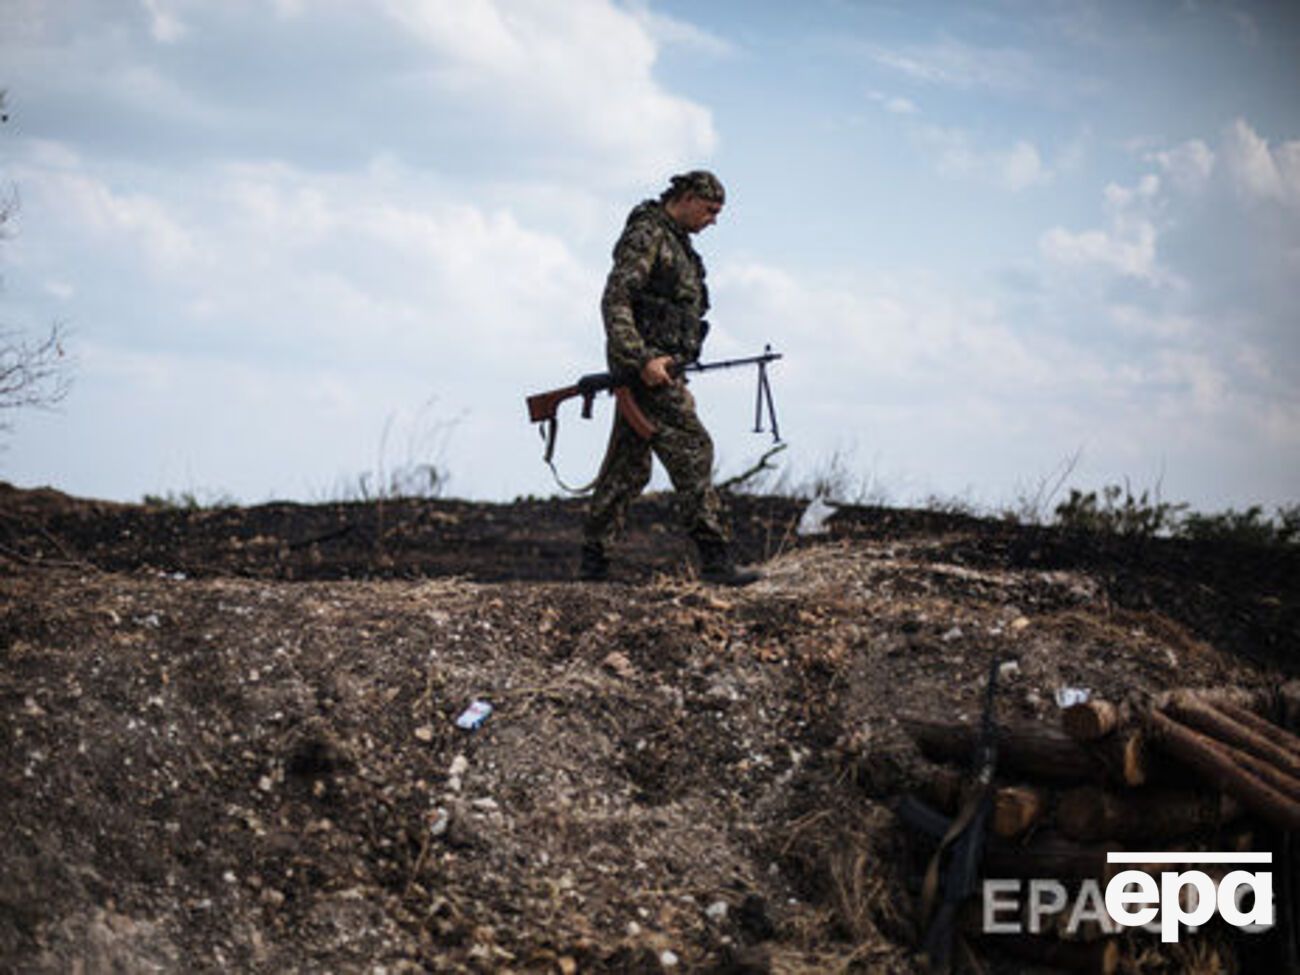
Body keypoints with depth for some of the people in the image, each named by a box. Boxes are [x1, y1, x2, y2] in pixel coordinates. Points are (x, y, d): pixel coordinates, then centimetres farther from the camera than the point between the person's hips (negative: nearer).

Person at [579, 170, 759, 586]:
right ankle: (714, 556, -14)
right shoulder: (646, 235, -11)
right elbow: (615, 301, -19)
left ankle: (593, 558, 12)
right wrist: (642, 359, -26)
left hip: (658, 363, 10)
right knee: (692, 451, -12)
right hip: (647, 366, -10)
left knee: (628, 466, 9)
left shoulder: (676, 241, 20)